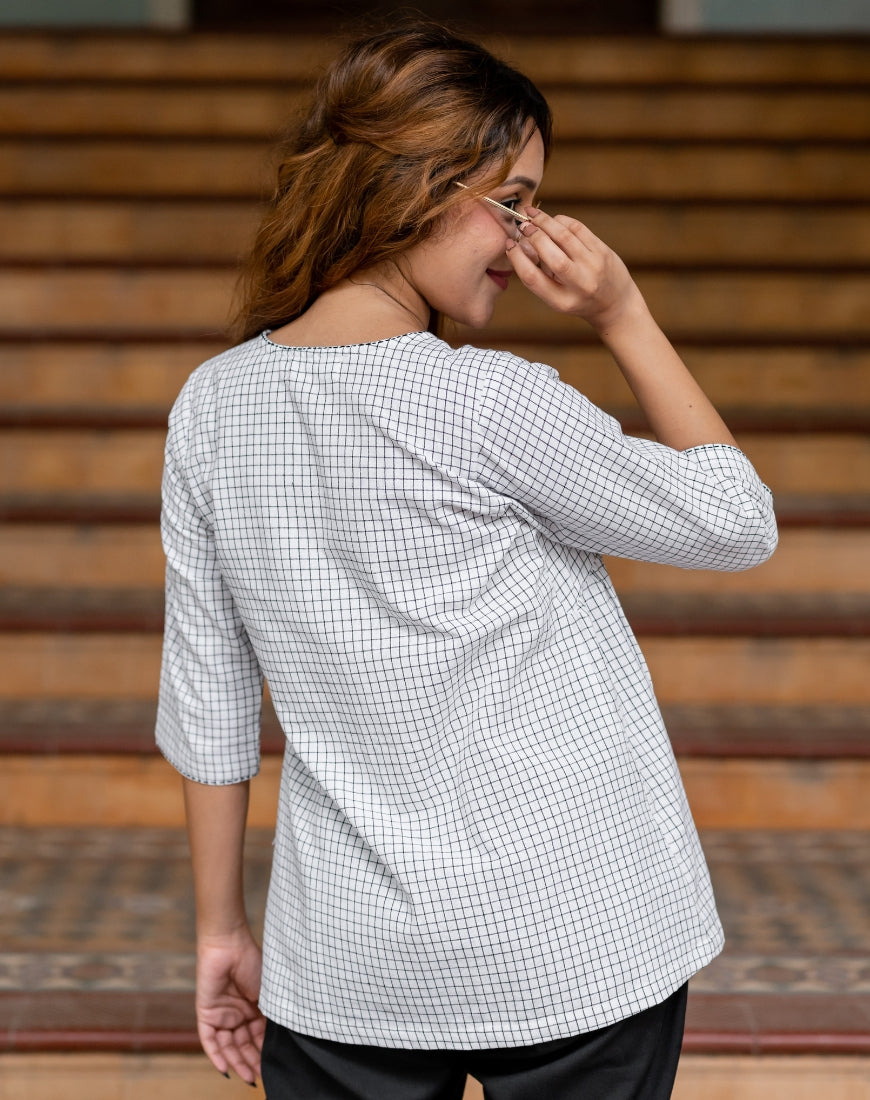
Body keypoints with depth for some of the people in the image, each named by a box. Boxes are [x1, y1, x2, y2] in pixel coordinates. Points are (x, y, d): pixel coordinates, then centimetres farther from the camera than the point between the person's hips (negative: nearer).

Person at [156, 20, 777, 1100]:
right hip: (574, 950, -4)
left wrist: (221, 926, 15)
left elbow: (206, 695, 6)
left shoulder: (213, 405, 0)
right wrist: (624, 318, -4)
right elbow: (736, 523, -4)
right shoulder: (490, 405, -17)